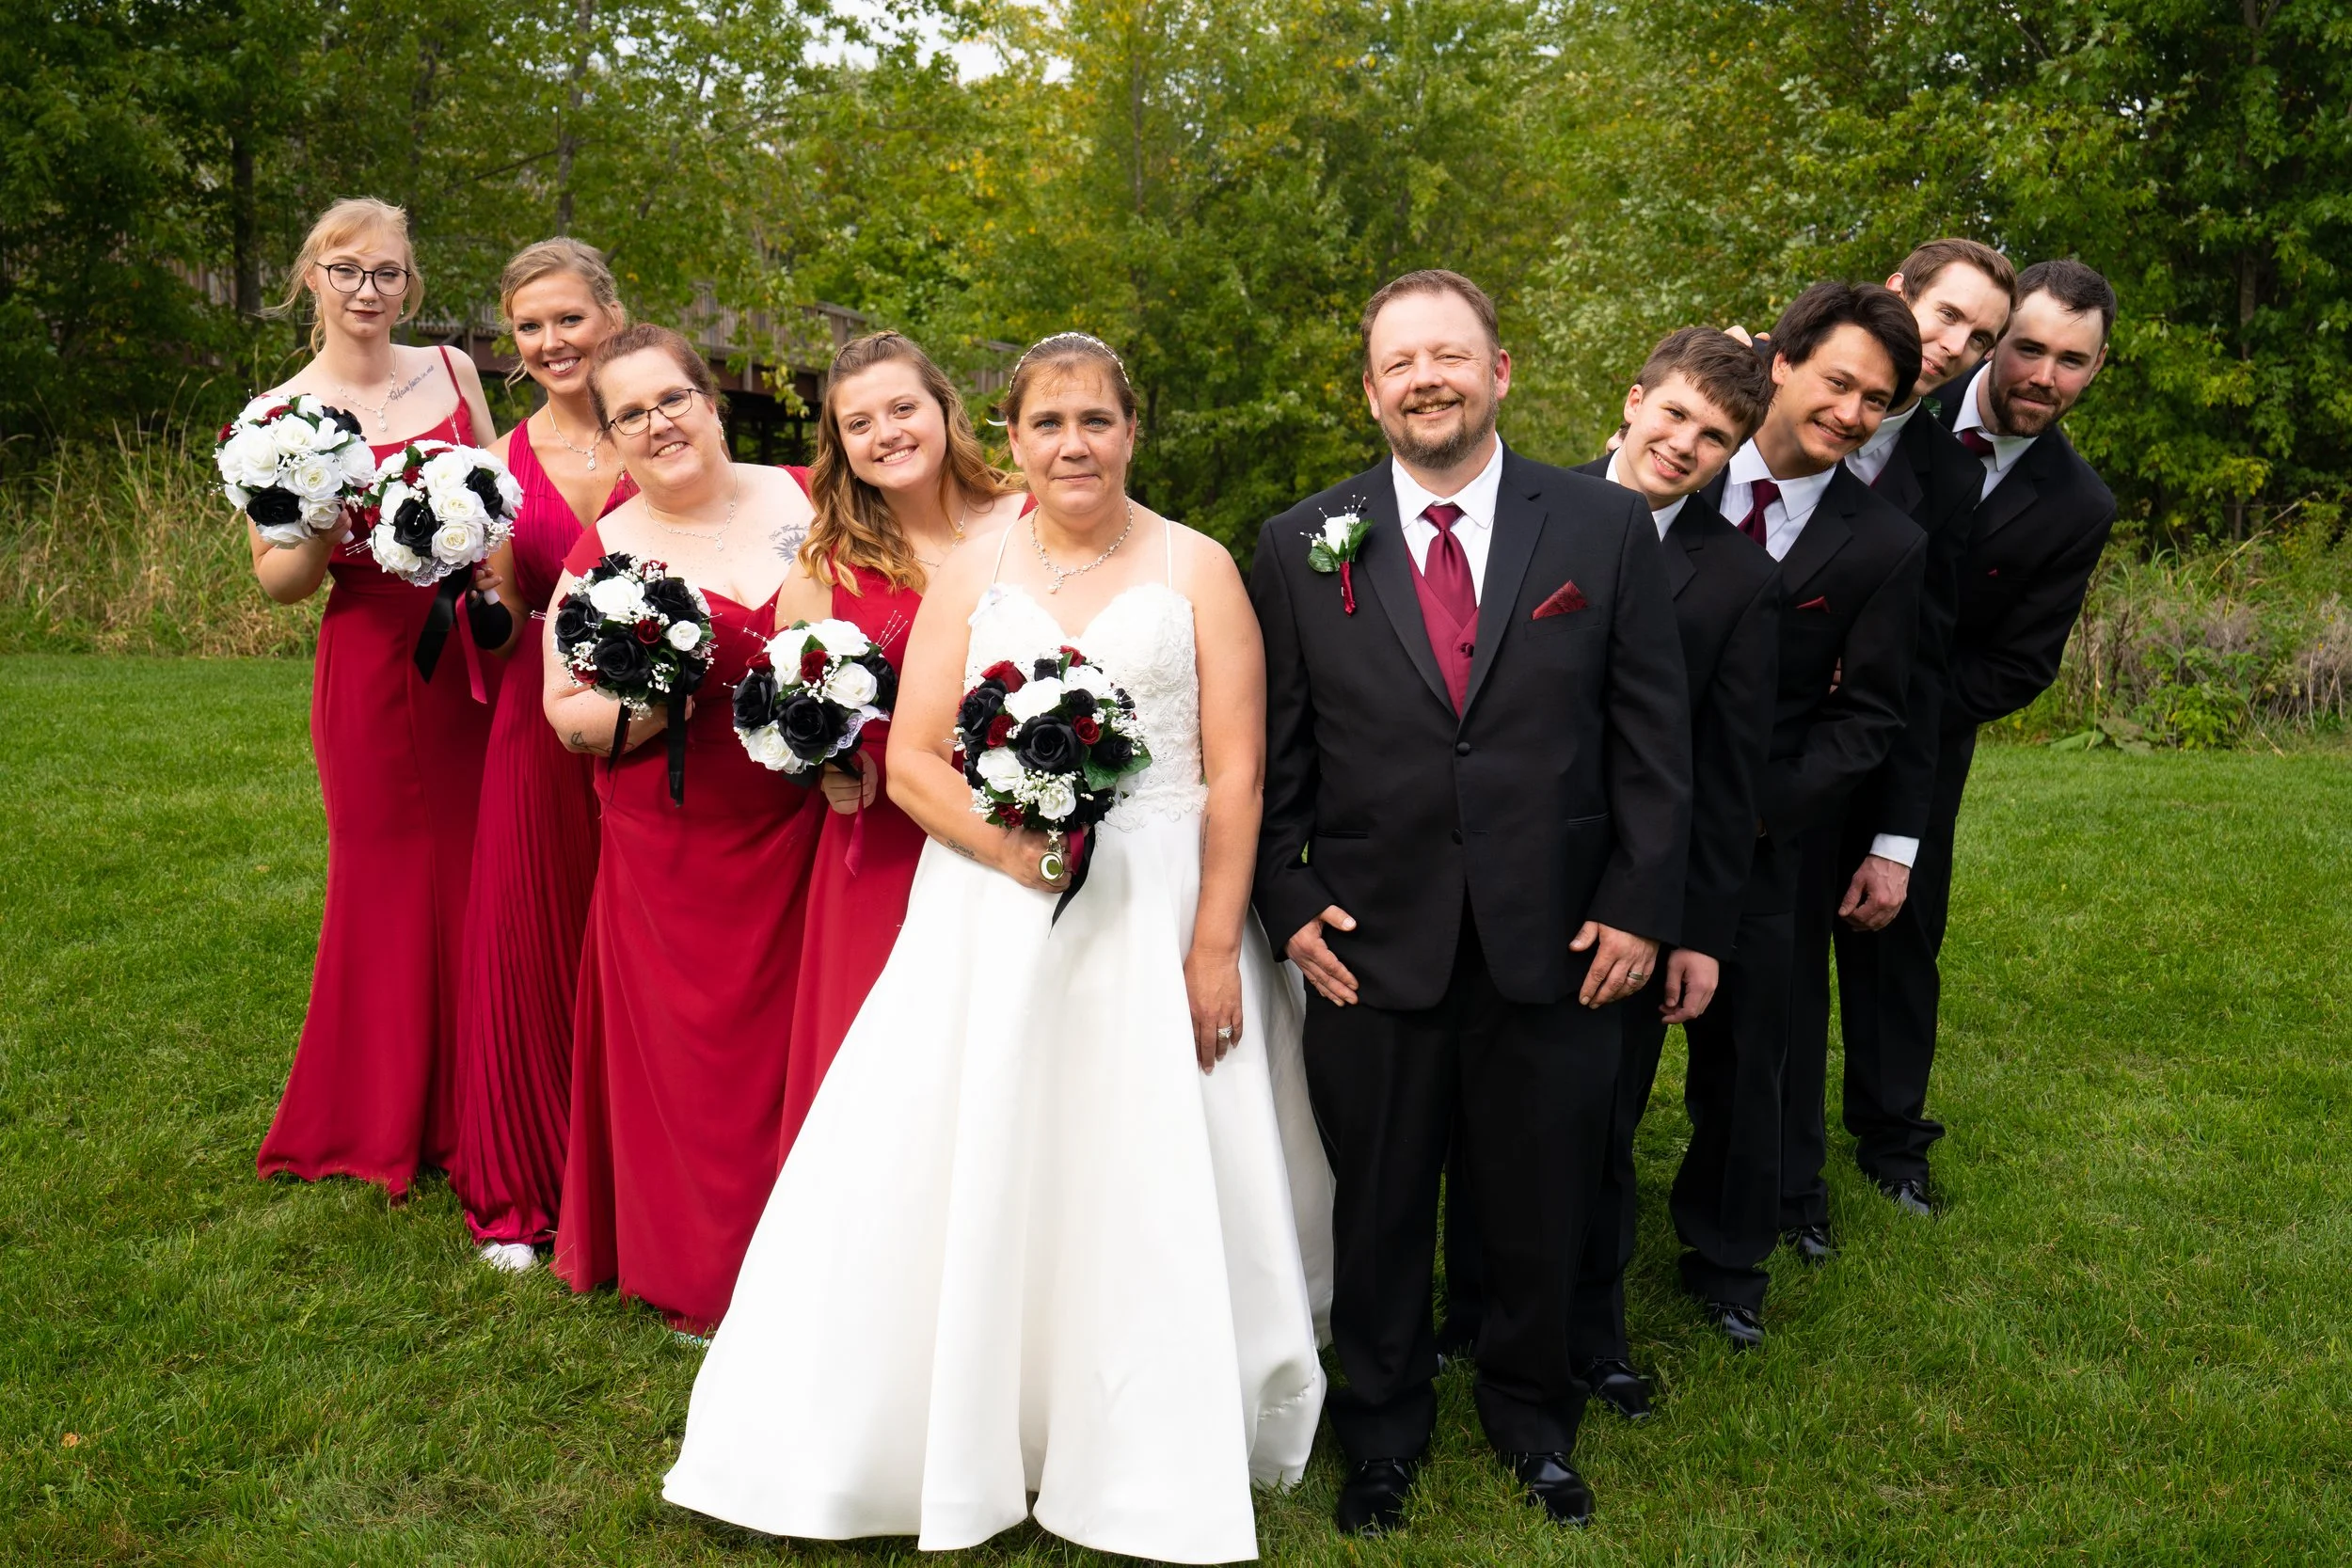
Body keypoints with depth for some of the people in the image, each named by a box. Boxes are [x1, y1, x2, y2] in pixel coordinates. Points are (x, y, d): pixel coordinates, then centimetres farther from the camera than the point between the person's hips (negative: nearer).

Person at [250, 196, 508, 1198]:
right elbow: (276, 580, 1)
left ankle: (468, 1110, 25)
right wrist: (323, 539, -20)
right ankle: (381, 1121, 25)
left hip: (476, 653, 3)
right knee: (389, 877, 5)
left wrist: (502, 563, -4)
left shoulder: (451, 371, 6)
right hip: (372, 665, -3)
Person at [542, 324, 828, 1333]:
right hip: (672, 852, -1)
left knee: (792, 1027, 6)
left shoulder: (801, 501, 3)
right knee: (688, 1041, 5)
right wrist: (646, 702, -20)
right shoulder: (604, 550, -1)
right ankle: (697, 1273, 24)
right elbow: (566, 713, 1)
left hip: (801, 828, 1)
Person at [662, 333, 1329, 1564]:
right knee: (967, 1179, 3)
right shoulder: (969, 578, 8)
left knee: (1153, 1196, 4)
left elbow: (1236, 774, -2)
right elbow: (910, 762, 2)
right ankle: (965, 1432, 22)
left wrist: (1214, 946, -9)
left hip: (1159, 919, -1)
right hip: (991, 923, 2)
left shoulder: (1197, 570, 3)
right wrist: (1013, 846, -15)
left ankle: (1158, 1460, 23)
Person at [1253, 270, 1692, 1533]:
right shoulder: (1300, 547, 1)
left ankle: (1531, 1417, 41)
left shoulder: (1606, 527, 1)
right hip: (1371, 949, 0)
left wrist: (1641, 906, -3)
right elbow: (1272, 753, 2)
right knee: (1379, 1210, 14)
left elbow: (1652, 737, 1)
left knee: (1541, 1213, 16)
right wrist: (1289, 901, -5)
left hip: (1554, 950, 1)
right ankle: (1384, 1431, 37)